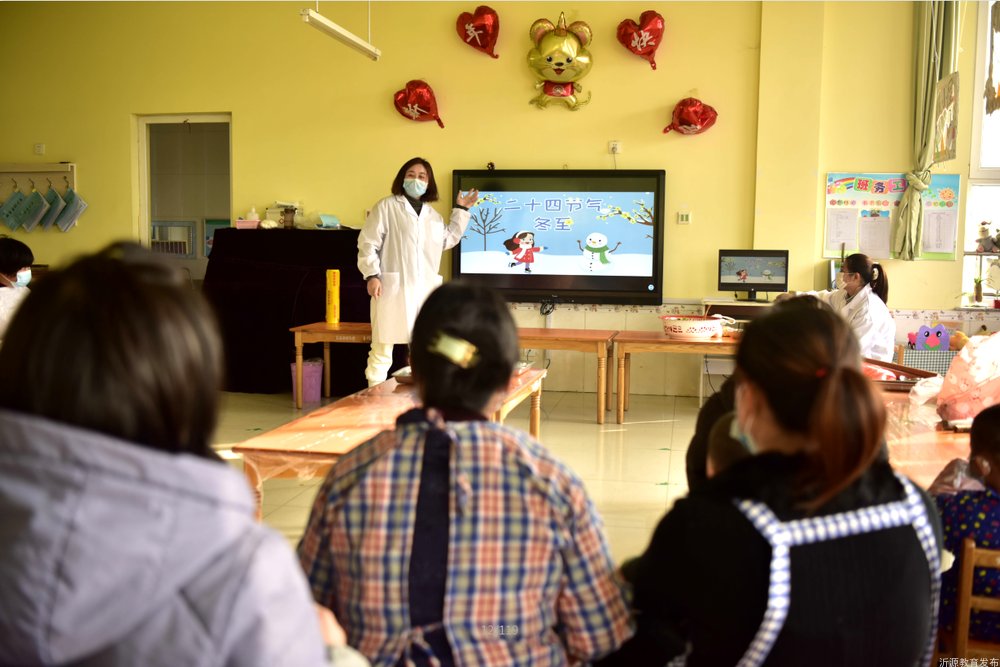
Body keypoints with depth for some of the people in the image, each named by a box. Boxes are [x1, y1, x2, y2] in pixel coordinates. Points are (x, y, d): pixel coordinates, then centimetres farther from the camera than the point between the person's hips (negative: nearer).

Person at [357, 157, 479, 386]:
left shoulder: (432, 214, 18)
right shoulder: (386, 207, 1)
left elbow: (448, 239, 30)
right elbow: (368, 243, -3)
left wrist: (461, 210, 25)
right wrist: (372, 275, -13)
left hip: (424, 289, 6)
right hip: (393, 288, -6)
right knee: (382, 347, -4)